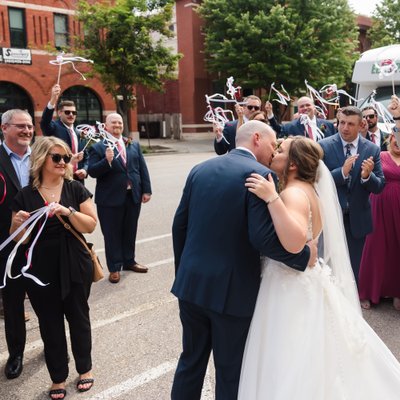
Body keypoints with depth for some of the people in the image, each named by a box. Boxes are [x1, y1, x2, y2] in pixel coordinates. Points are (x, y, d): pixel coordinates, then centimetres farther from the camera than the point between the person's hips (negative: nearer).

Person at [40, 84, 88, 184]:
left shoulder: (79, 133, 15)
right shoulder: (54, 128, 0)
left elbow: (85, 157, 19)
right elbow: (44, 122, -23)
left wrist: (85, 170, -3)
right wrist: (53, 100, -39)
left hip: (78, 179, 6)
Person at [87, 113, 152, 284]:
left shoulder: (134, 145, 11)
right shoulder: (97, 147, -4)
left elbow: (142, 168, 10)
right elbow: (92, 172, -12)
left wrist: (146, 190, 4)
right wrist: (107, 161, -27)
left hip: (133, 196, 4)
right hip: (110, 198, -4)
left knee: (130, 231, 16)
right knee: (112, 234, 5)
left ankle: (129, 261, 32)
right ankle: (114, 268, 17)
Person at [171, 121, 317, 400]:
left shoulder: (200, 170, 6)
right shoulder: (260, 174, -13)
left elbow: (180, 225, 8)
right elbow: (263, 237, -22)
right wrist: (305, 255, -7)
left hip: (191, 283, 6)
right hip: (232, 290, -5)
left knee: (191, 360, 22)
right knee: (231, 372, 13)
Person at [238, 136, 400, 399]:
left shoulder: (294, 193, -21)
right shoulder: (306, 189, 9)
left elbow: (294, 242, -38)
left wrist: (272, 198, -37)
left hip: (291, 290, -10)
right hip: (305, 283, 10)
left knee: (289, 372, 5)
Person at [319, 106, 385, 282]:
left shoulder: (372, 150, -3)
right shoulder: (324, 146, -8)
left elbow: (379, 187, -5)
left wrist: (367, 176, -26)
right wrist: (342, 172, -29)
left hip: (357, 219, 2)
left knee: (353, 269, 16)